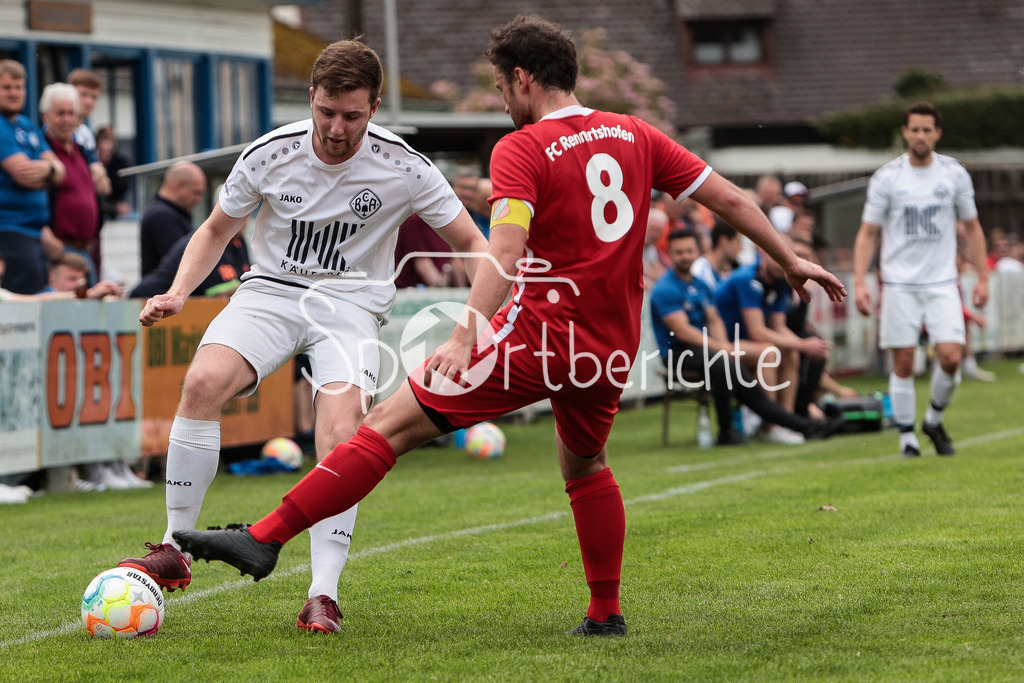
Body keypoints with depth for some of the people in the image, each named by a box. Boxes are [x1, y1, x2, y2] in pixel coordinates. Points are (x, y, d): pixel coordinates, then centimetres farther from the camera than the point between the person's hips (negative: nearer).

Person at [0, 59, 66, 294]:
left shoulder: (28, 126, 18)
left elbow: (59, 172, 10)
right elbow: (24, 175, -17)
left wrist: (47, 168, -13)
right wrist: (52, 171, 3)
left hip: (36, 230, 9)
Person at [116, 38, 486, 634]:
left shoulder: (403, 167, -10)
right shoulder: (269, 155, -7)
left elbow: (472, 244, 0)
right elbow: (217, 231, 9)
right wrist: (178, 293, -7)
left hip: (351, 303, -1)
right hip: (270, 292, 1)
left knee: (342, 435, -26)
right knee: (203, 382, -27)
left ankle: (324, 595, -22)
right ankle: (175, 551, -16)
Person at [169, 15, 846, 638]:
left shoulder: (521, 151, -6)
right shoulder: (635, 135, 11)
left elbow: (505, 247, -22)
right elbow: (730, 198, 13)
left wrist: (466, 336, -32)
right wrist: (792, 261, 26)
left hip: (542, 334, -6)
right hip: (611, 349, 6)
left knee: (393, 423, -7)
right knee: (584, 464, 33)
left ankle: (265, 539, -13)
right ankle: (606, 613, 35)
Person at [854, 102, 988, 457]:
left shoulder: (955, 174, 4)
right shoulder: (886, 178, -1)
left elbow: (972, 227, 12)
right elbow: (867, 233, 2)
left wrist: (982, 278, 7)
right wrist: (859, 282, -8)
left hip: (942, 282, 1)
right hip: (899, 284, -1)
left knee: (951, 356, -11)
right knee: (903, 362, -2)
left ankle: (934, 420, 14)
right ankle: (907, 435, 10)